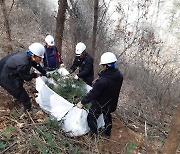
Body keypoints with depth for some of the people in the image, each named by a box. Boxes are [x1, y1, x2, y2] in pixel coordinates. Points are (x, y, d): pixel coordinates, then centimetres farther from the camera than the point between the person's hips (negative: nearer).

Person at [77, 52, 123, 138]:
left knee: (92, 118, 18)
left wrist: (82, 103, -16)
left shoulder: (102, 81, -38)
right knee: (107, 116, 31)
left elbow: (92, 94, -29)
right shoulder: (119, 75, -15)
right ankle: (107, 133, 51)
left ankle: (94, 135, 34)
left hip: (99, 104, -7)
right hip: (111, 103, 7)